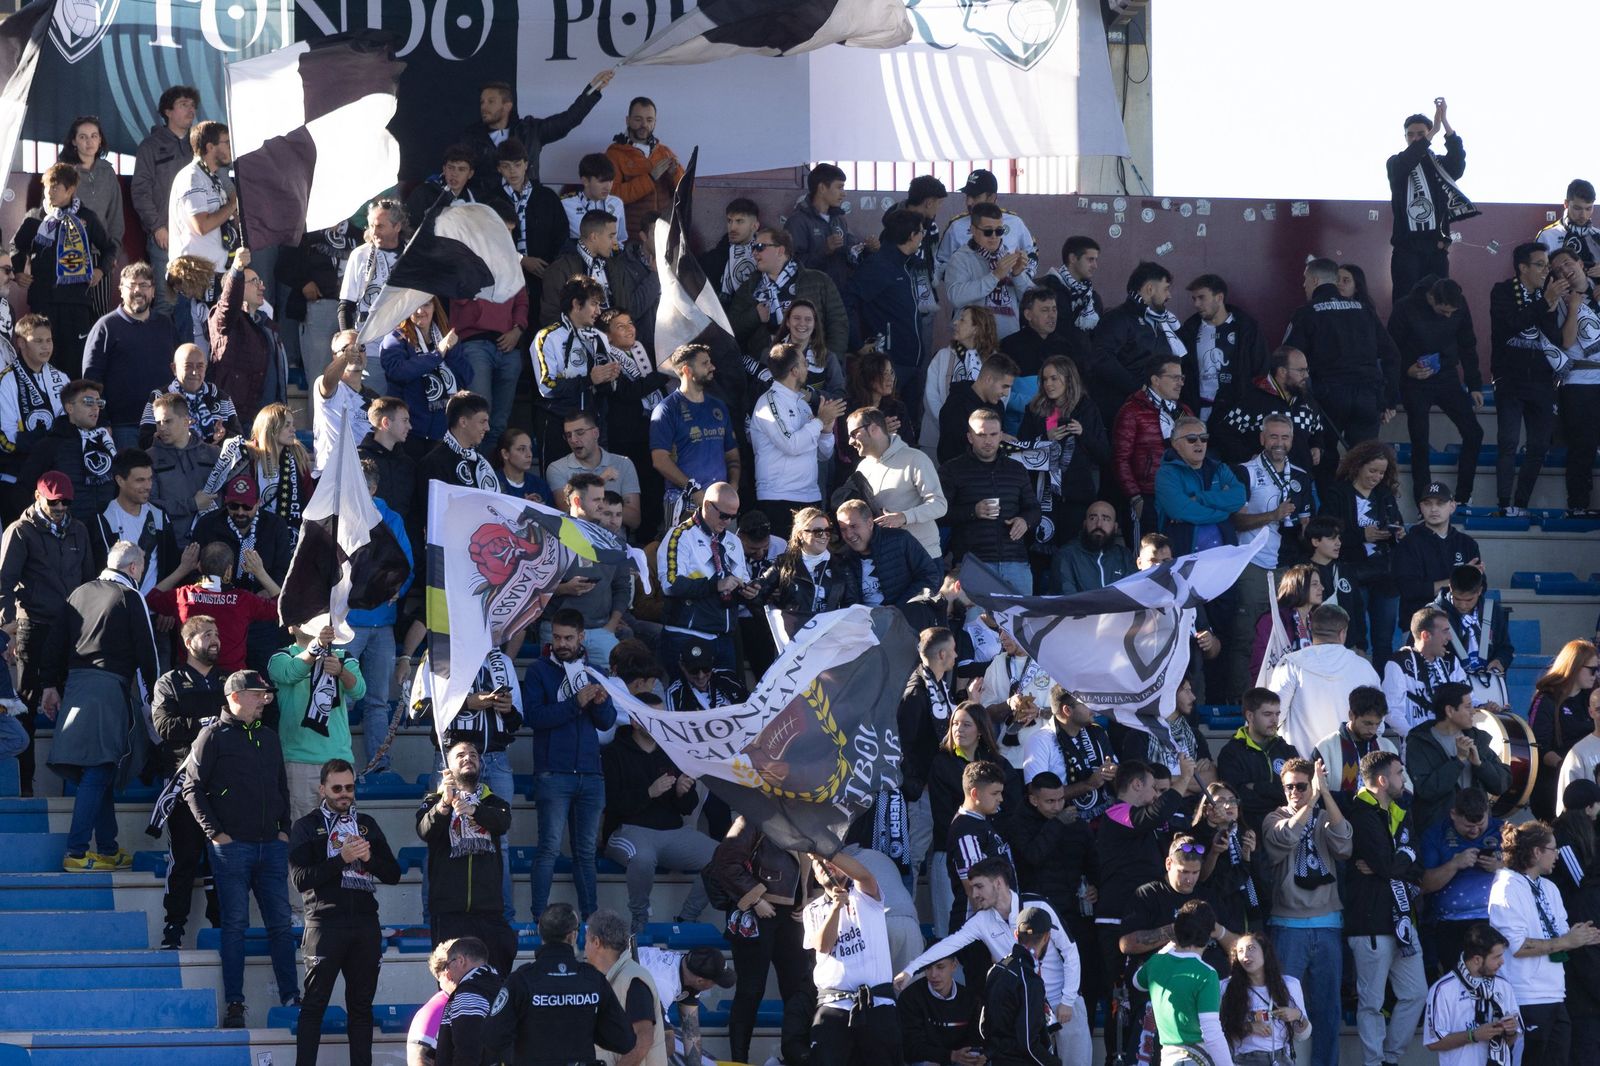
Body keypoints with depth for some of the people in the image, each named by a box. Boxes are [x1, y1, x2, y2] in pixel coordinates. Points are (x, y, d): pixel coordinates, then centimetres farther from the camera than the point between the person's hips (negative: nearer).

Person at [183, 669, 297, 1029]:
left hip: (271, 847, 5)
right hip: (232, 847, -5)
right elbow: (193, 789, -5)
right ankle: (234, 1005, -1)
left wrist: (284, 830, 9)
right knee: (235, 925, -3)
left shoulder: (268, 737, 16)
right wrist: (215, 833, -11)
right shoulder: (214, 737, -2)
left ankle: (291, 997, 7)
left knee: (280, 923, 4)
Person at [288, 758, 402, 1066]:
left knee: (362, 1005, 6)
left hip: (365, 922, 4)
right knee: (314, 1003, -5)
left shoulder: (367, 824, 17)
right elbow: (301, 879, -8)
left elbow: (393, 874, 13)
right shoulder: (306, 827, 5)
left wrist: (368, 858, -6)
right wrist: (342, 859, -16)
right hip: (325, 922, -4)